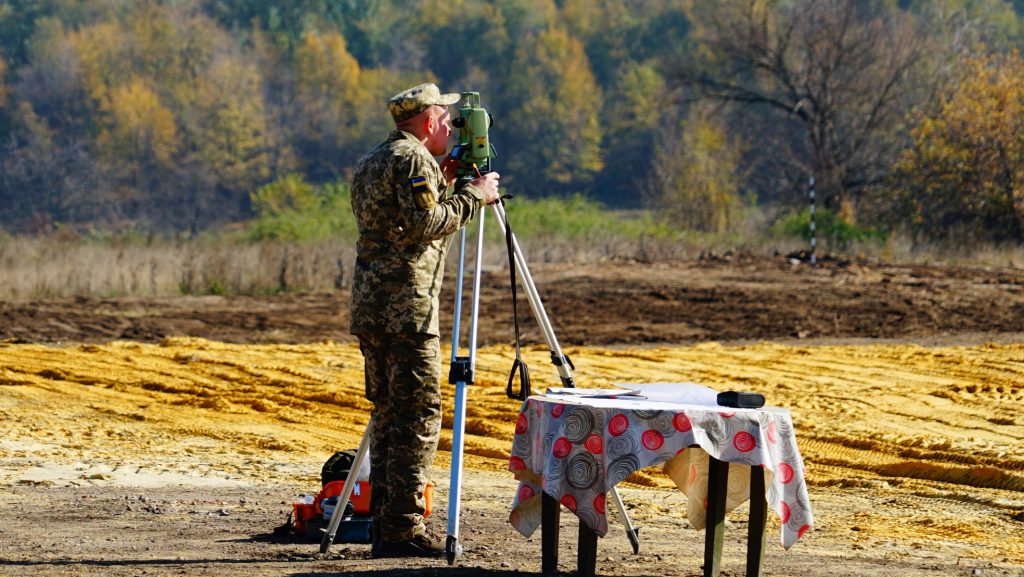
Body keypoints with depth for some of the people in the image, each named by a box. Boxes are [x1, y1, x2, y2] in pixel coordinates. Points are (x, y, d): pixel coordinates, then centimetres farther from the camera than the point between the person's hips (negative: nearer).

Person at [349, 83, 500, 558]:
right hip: (407, 305, -10)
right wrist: (472, 196, -8)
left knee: (388, 412, 11)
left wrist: (444, 183, 21)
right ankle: (402, 528, -11)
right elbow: (425, 224, -19)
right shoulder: (413, 158, -8)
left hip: (369, 305, 10)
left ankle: (382, 523, 12)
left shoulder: (369, 163, 22)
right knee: (418, 414, -8)